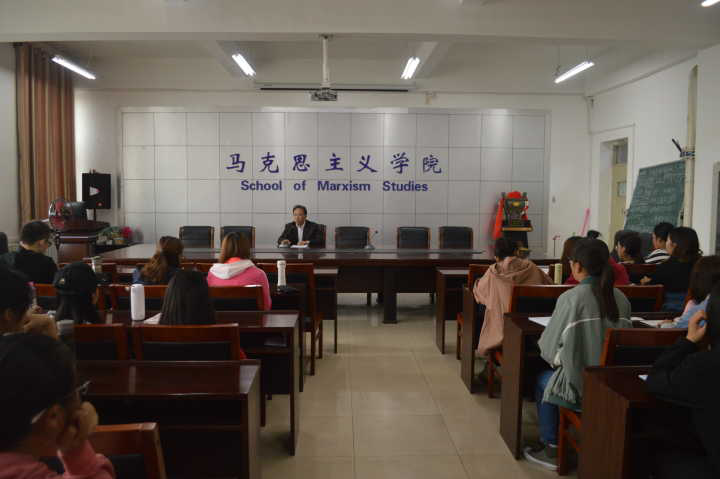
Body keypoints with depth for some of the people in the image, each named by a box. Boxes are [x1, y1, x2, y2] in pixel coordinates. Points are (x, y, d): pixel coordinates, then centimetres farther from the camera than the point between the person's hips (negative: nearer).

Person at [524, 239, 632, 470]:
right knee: (553, 376, 31)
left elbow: (549, 346, -11)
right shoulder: (621, 298, -1)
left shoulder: (570, 297, -17)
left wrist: (556, 358, 12)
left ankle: (551, 449, 30)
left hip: (581, 387, -5)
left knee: (542, 381, 25)